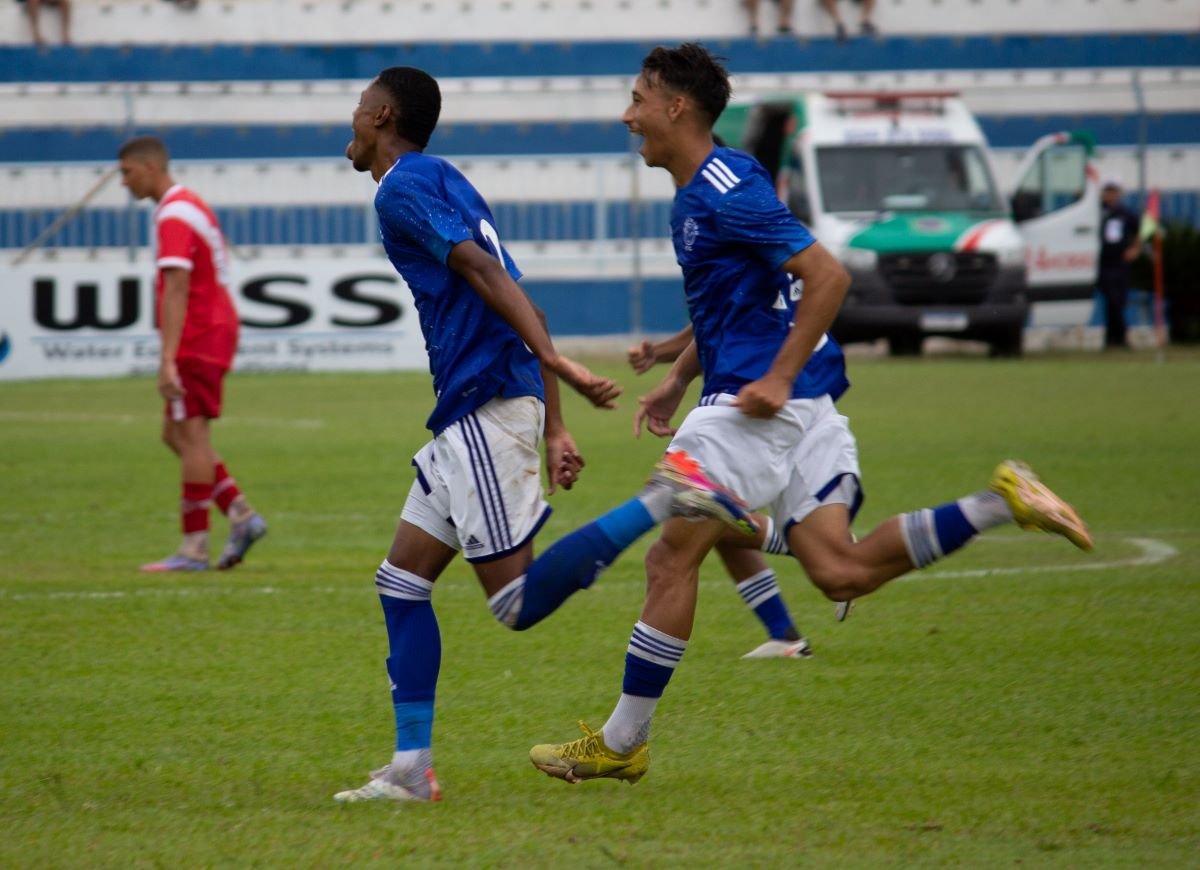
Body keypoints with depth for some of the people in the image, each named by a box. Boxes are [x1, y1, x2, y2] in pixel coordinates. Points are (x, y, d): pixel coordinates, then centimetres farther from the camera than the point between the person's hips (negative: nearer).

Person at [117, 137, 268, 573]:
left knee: (191, 436, -8)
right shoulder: (191, 206, 17)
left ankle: (194, 548, -7)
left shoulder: (174, 217, -16)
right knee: (176, 435, 12)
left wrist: (167, 360, -29)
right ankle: (241, 515, 7)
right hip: (215, 329, 10)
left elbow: (176, 291, -24)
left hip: (198, 340, -10)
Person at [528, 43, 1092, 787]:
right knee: (840, 572, 1)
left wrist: (778, 378, -22)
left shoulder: (725, 191, -14)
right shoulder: (698, 194, 17)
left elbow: (828, 276, -19)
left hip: (764, 402, -10)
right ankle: (1001, 502, -3)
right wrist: (677, 381, 24)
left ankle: (622, 744, 0)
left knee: (670, 559, -5)